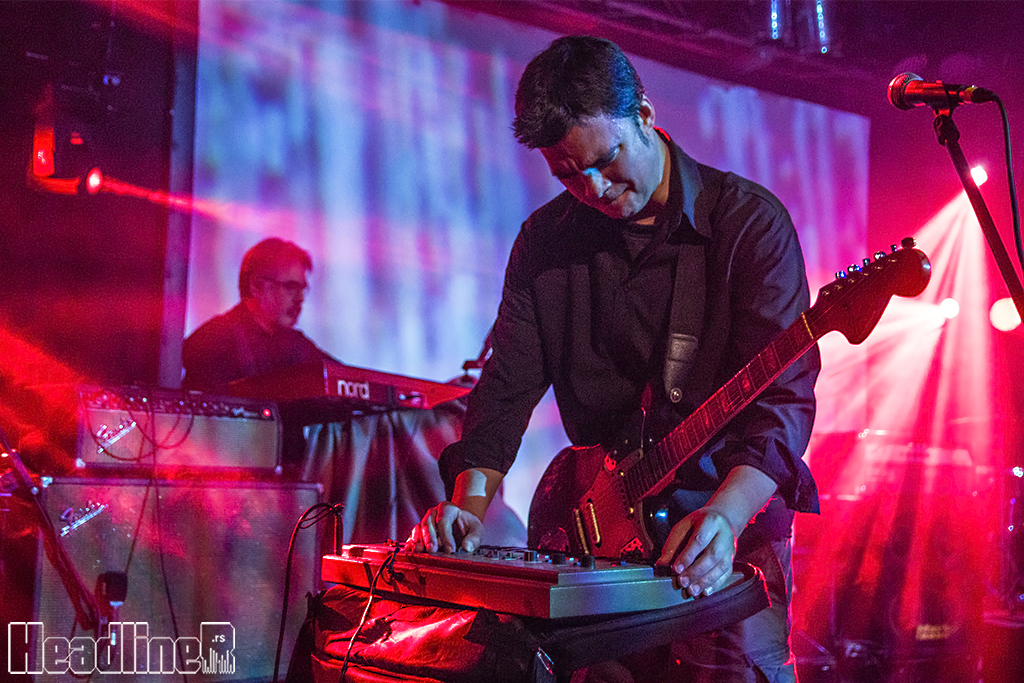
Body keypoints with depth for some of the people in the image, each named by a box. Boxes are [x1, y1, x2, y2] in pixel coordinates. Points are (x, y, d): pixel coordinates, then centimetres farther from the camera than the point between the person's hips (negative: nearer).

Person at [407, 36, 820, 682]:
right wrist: (470, 498, -10)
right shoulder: (545, 239, 6)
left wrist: (725, 513, -32)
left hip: (734, 515, -3)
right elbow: (508, 386, 5)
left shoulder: (749, 219, -8)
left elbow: (784, 391, -17)